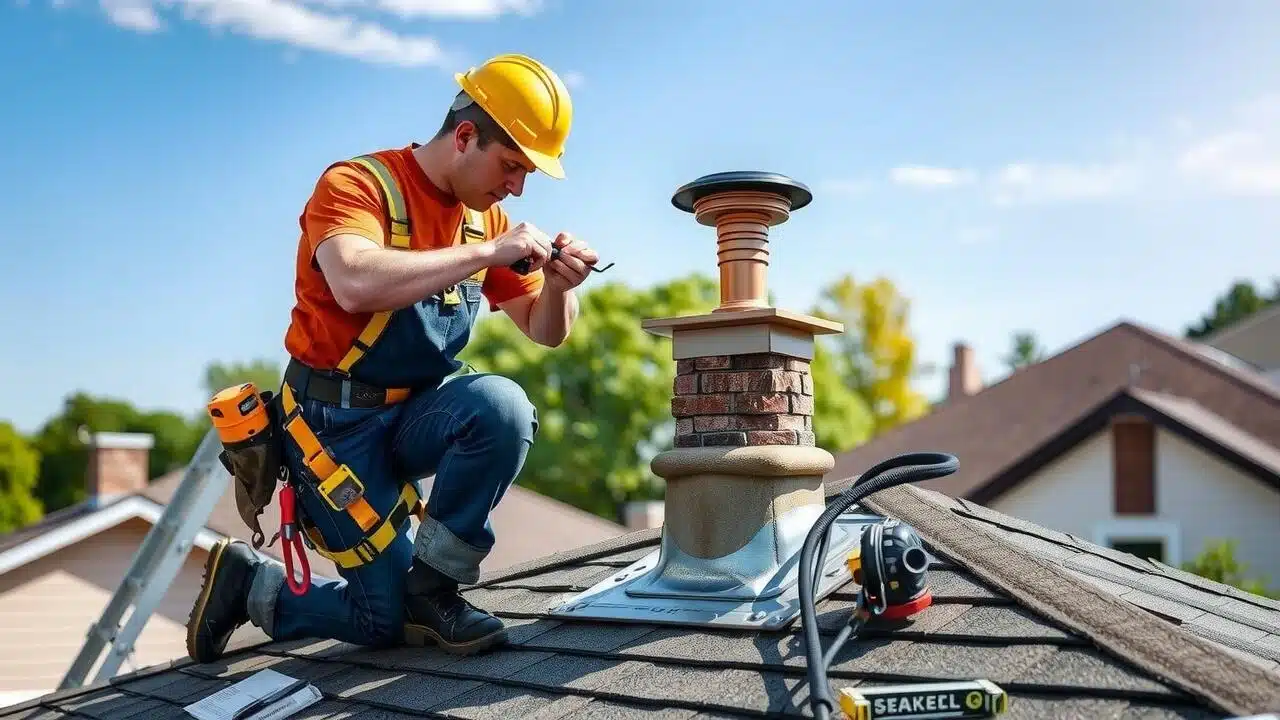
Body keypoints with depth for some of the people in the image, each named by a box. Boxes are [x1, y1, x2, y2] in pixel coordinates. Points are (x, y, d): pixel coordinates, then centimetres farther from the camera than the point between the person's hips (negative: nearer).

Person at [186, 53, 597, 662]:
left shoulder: (485, 218, 4)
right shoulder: (356, 187, -16)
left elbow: (546, 331, 11)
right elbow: (356, 285, -38)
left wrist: (558, 284, -12)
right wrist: (487, 253, -32)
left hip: (416, 412, 6)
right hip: (339, 421, -6)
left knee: (502, 407, -28)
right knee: (391, 620, -7)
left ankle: (431, 585, -12)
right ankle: (247, 580, 18)